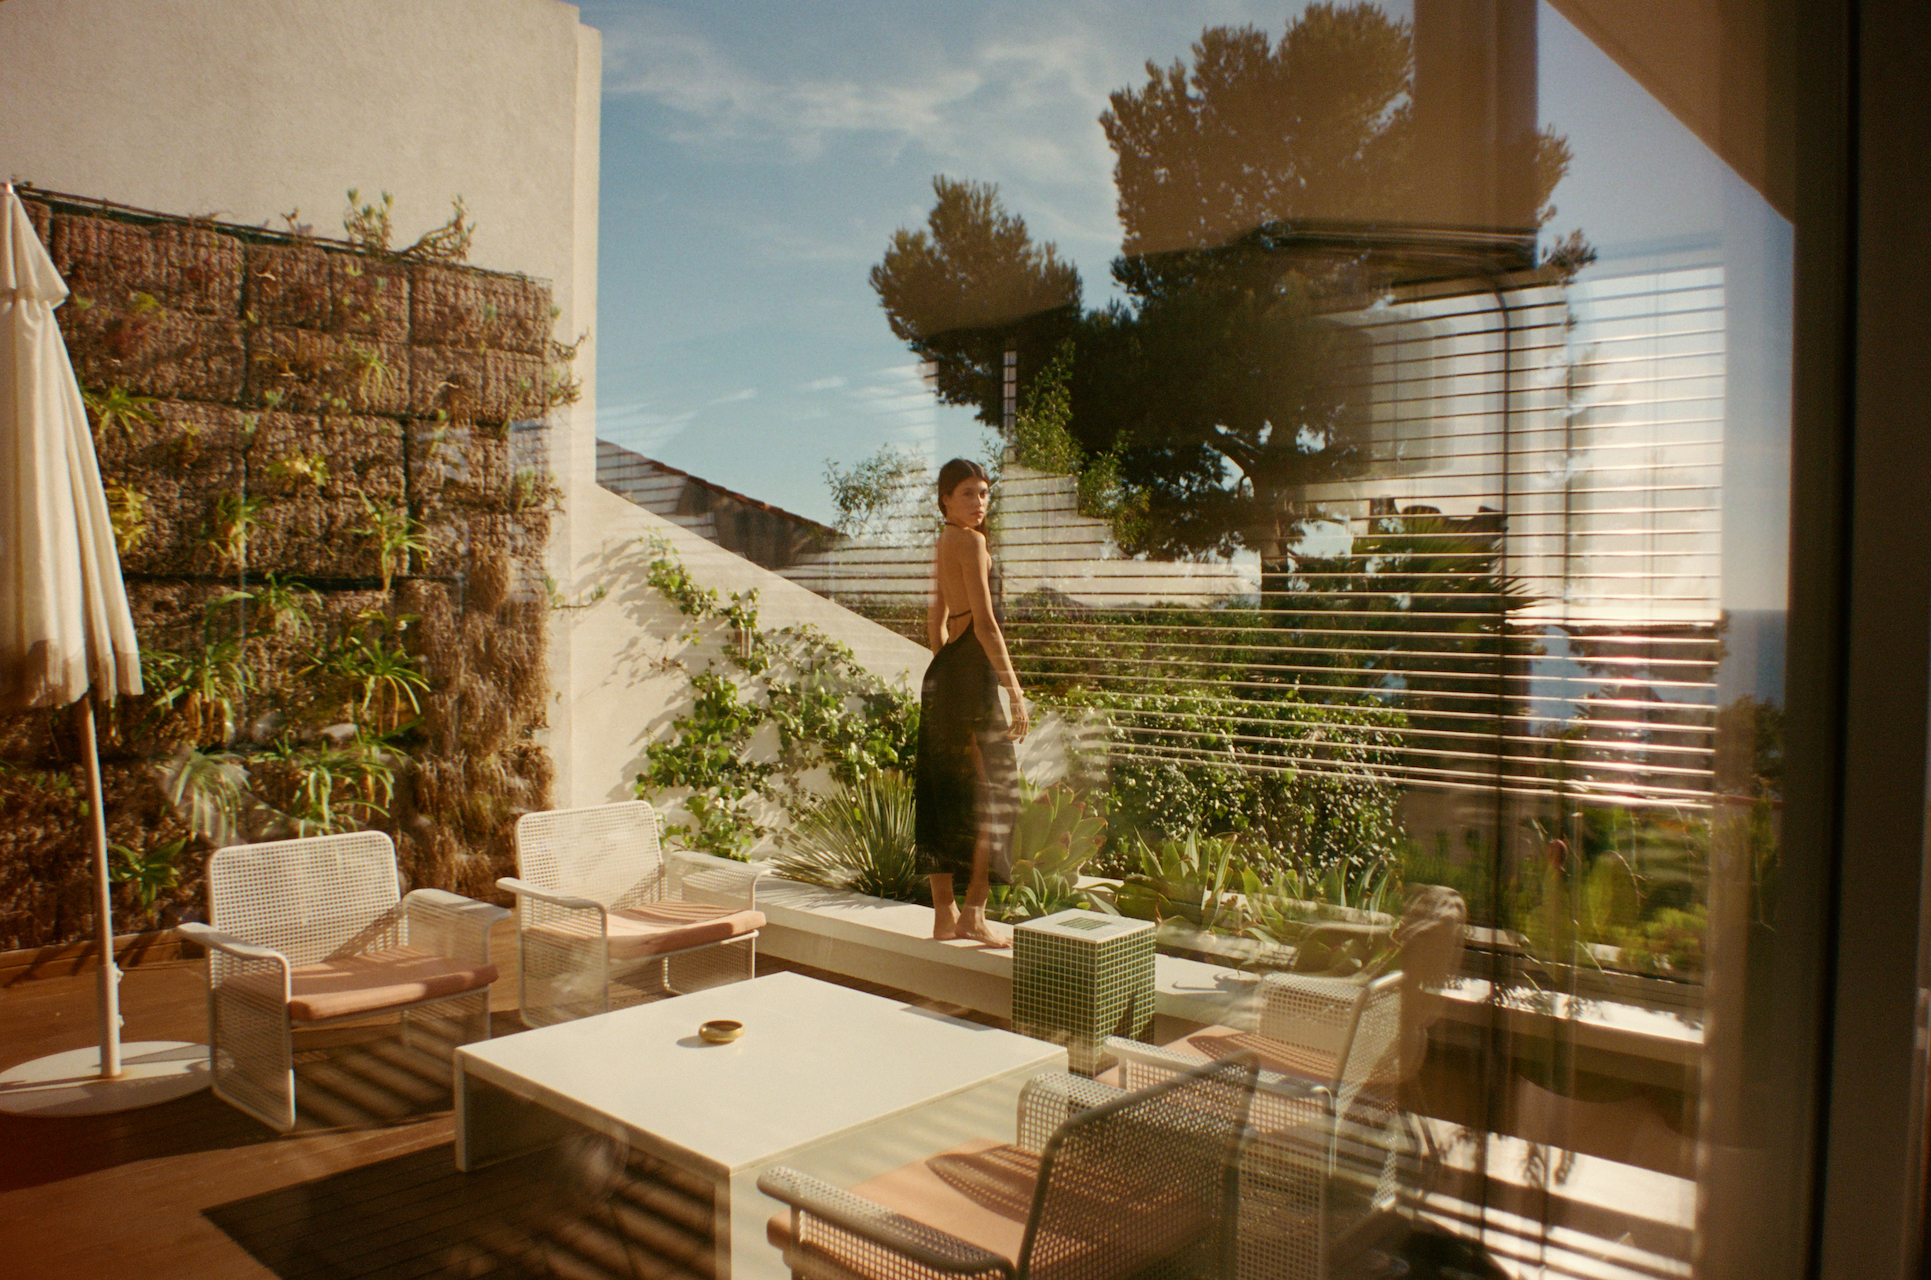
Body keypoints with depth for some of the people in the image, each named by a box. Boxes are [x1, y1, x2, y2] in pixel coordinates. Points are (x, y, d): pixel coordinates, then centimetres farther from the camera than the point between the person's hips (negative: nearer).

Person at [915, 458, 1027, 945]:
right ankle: (973, 913, 2)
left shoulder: (944, 542, 17)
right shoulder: (969, 541, -11)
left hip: (942, 673, 9)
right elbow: (984, 623, -18)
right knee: (991, 788, -1)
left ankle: (944, 914, 17)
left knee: (945, 791, 10)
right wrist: (1014, 690, -18)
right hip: (973, 673, -9)